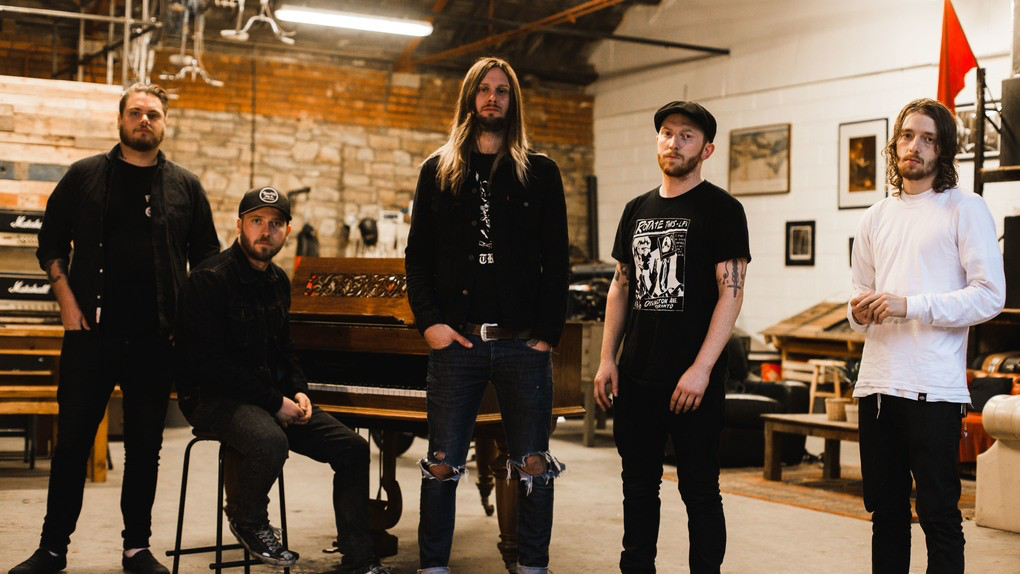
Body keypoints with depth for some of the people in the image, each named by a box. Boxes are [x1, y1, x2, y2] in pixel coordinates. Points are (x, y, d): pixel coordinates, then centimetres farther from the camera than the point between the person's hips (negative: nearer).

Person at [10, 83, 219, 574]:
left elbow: (206, 259, 11)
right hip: (91, 333, -1)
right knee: (72, 441, 3)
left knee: (145, 446, 8)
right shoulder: (84, 176, 5)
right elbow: (51, 244, 9)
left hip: (154, 341, 1)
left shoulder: (185, 187, 7)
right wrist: (67, 302, -2)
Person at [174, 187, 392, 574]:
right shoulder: (210, 280, -14)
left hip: (273, 396, 8)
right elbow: (208, 364, -21)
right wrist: (275, 402, -20)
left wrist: (299, 392, 2)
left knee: (353, 448, -3)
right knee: (271, 441, -38)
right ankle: (247, 519, -5)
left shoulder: (277, 282, 11)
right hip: (213, 397, -8)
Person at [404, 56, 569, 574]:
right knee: (443, 466, 3)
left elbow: (556, 261, 4)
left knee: (533, 467, 4)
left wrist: (547, 332, -4)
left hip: (523, 343, 0)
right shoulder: (438, 171, 11)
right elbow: (418, 256, 8)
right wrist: (429, 321, -4)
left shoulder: (539, 173, 8)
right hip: (456, 340, 1)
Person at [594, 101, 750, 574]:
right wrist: (607, 359, 7)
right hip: (636, 375, 6)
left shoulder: (721, 209, -4)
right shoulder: (637, 210, 14)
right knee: (638, 484, 13)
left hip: (693, 380, -6)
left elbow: (731, 294, -11)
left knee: (699, 489, 3)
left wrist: (701, 369, -18)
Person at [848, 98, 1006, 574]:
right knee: (885, 511, 13)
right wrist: (859, 312, 2)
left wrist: (910, 306, -17)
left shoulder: (965, 209, -1)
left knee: (939, 515, -3)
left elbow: (990, 296, -9)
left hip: (933, 390, -6)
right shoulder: (876, 218, 17)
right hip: (876, 385, 6)